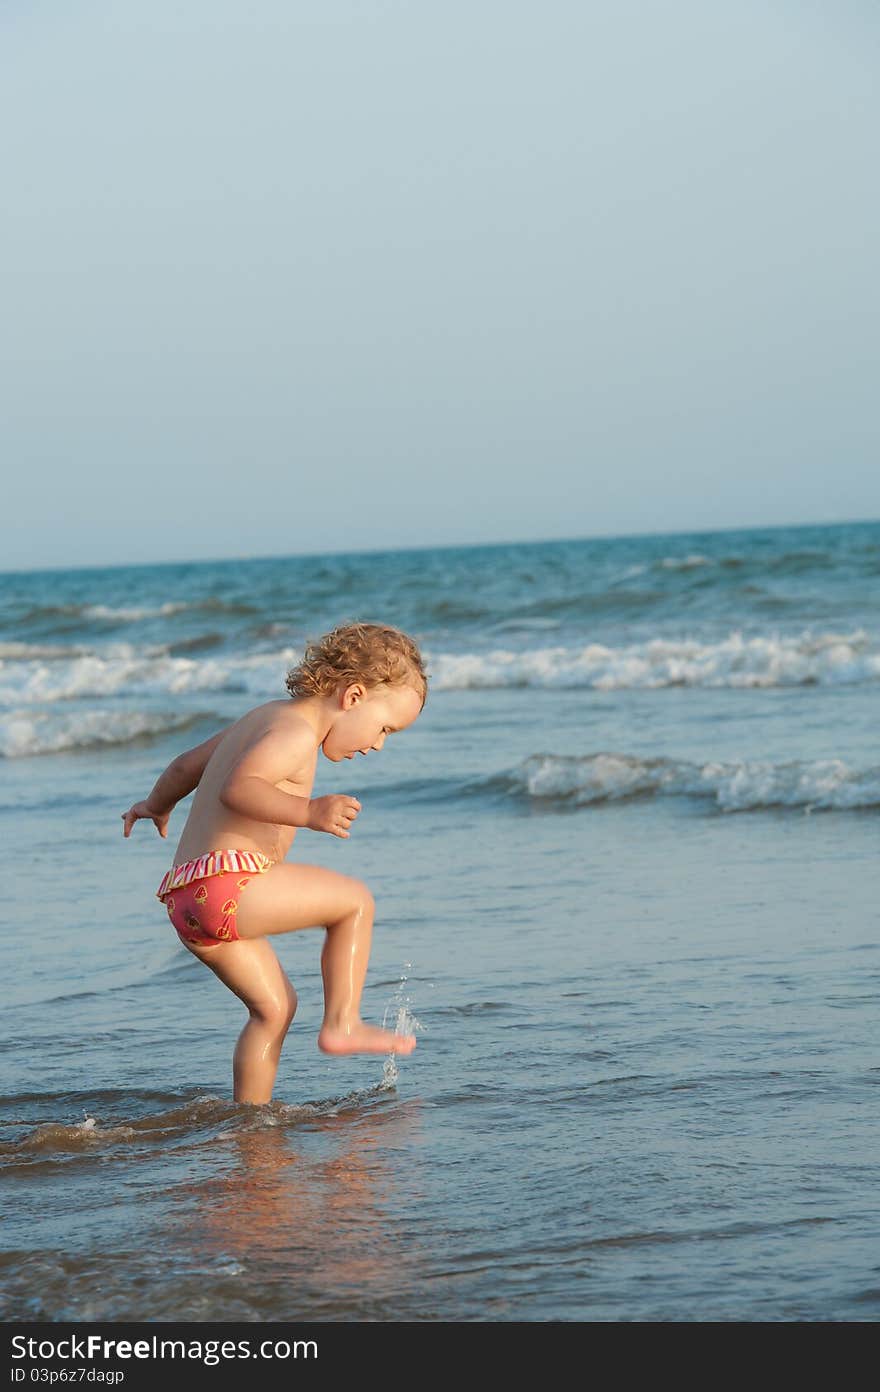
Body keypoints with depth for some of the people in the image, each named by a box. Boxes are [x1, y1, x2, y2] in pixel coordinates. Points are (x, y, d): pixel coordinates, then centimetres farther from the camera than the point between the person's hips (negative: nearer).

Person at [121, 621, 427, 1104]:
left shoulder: (265, 717, 23)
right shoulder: (295, 733, -9)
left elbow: (187, 764, 35)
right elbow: (237, 788, -26)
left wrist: (157, 805, 53)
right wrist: (308, 812, -33)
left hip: (184, 896, 10)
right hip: (228, 882, -10)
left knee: (274, 1005, 17)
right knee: (355, 900, -3)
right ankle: (342, 1022, -4)